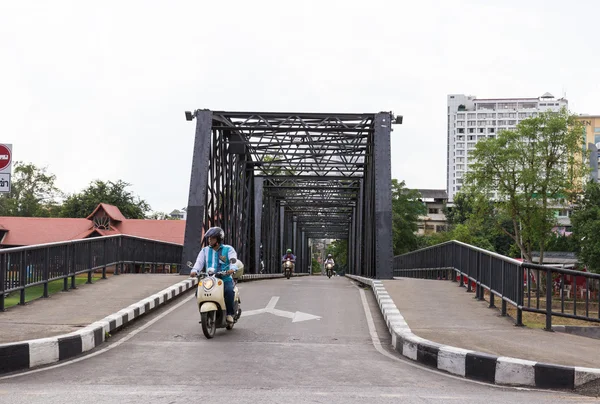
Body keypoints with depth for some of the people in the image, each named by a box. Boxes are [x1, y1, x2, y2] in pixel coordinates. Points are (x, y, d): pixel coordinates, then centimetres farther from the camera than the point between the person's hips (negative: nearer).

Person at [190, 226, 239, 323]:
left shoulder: (228, 249, 5)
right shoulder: (205, 250, 15)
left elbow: (233, 260, -11)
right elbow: (199, 261, 1)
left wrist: (232, 269, -34)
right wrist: (194, 270, -20)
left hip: (225, 279, -3)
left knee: (229, 291, -33)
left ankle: (229, 314, -16)